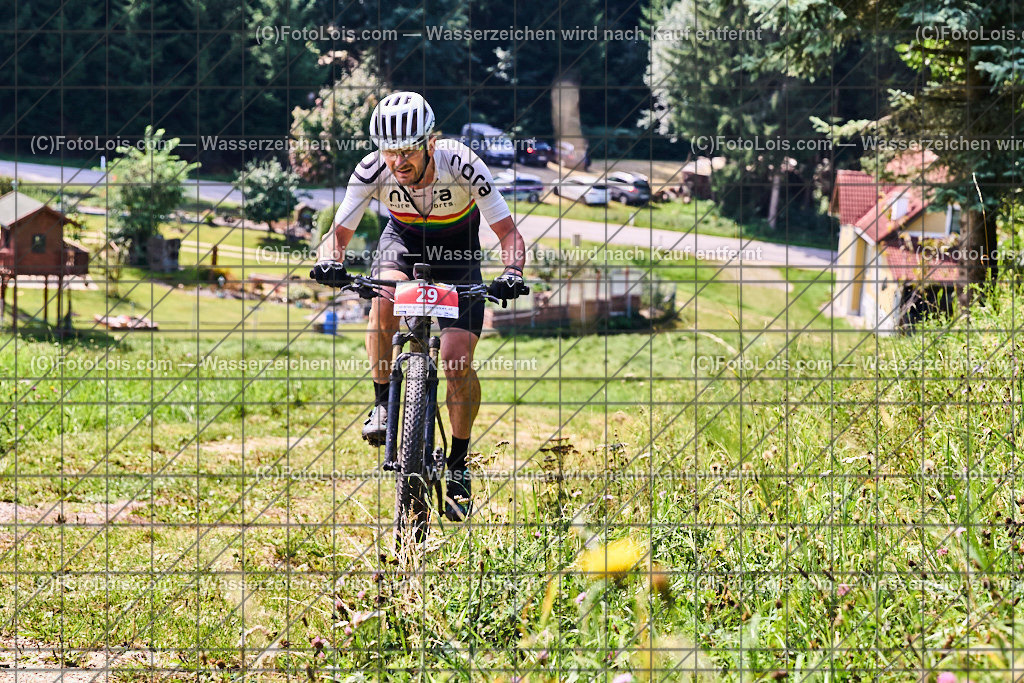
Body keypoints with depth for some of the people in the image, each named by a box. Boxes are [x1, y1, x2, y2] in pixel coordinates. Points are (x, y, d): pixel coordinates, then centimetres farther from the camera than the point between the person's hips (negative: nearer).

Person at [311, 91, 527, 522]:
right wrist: (331, 261, -42)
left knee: (457, 359, -15)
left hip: (457, 250, -1)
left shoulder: (460, 165, -32)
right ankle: (382, 403, -16)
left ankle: (458, 464, 3)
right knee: (385, 294, -34)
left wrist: (511, 273, -47)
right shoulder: (373, 171, -27)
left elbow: (508, 233, -28)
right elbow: (338, 234, -20)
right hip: (404, 239, 1)